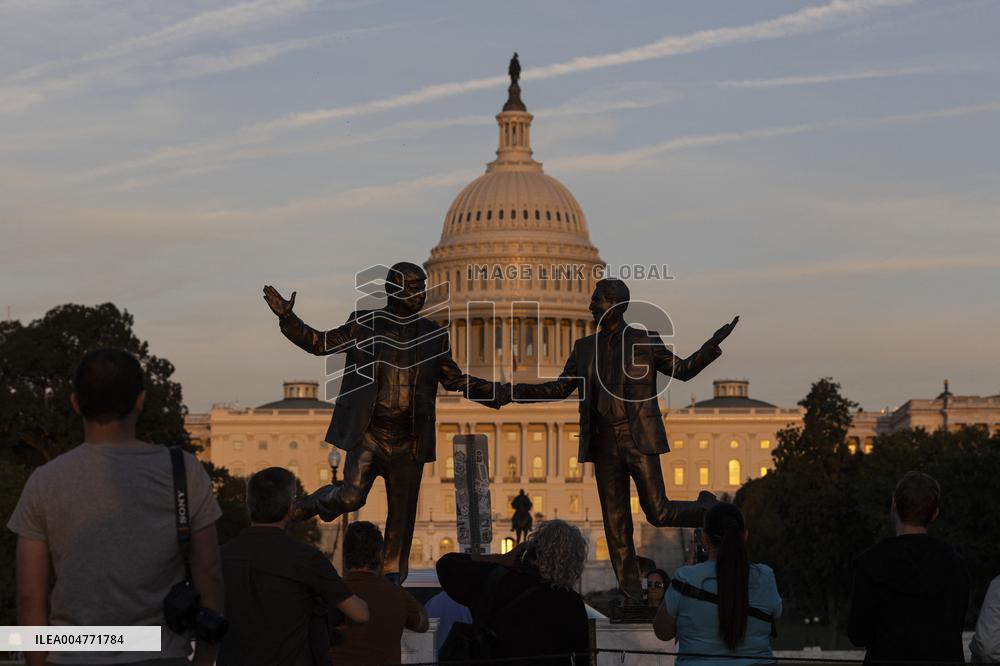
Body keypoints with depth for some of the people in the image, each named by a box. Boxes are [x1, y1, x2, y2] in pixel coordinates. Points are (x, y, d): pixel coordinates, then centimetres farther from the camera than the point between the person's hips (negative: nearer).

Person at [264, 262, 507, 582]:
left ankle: (393, 576, 19)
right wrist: (288, 318, -7)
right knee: (351, 496, -16)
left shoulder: (433, 335, 11)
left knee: (402, 513, 6)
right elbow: (321, 342, 6)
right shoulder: (364, 324, 3)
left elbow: (454, 379, 17)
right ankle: (310, 505, 14)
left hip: (409, 441, 3)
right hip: (369, 434, -3)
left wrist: (494, 392, 6)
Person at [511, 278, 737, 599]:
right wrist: (521, 391, 0)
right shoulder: (585, 347, 10)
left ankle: (706, 510, 23)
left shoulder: (645, 341, -1)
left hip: (640, 441, -3)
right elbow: (561, 388, 14)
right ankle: (630, 596, 9)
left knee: (658, 513, -8)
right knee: (616, 523, 1)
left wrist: (713, 343, -5)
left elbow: (683, 370, 9)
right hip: (605, 445, 4)